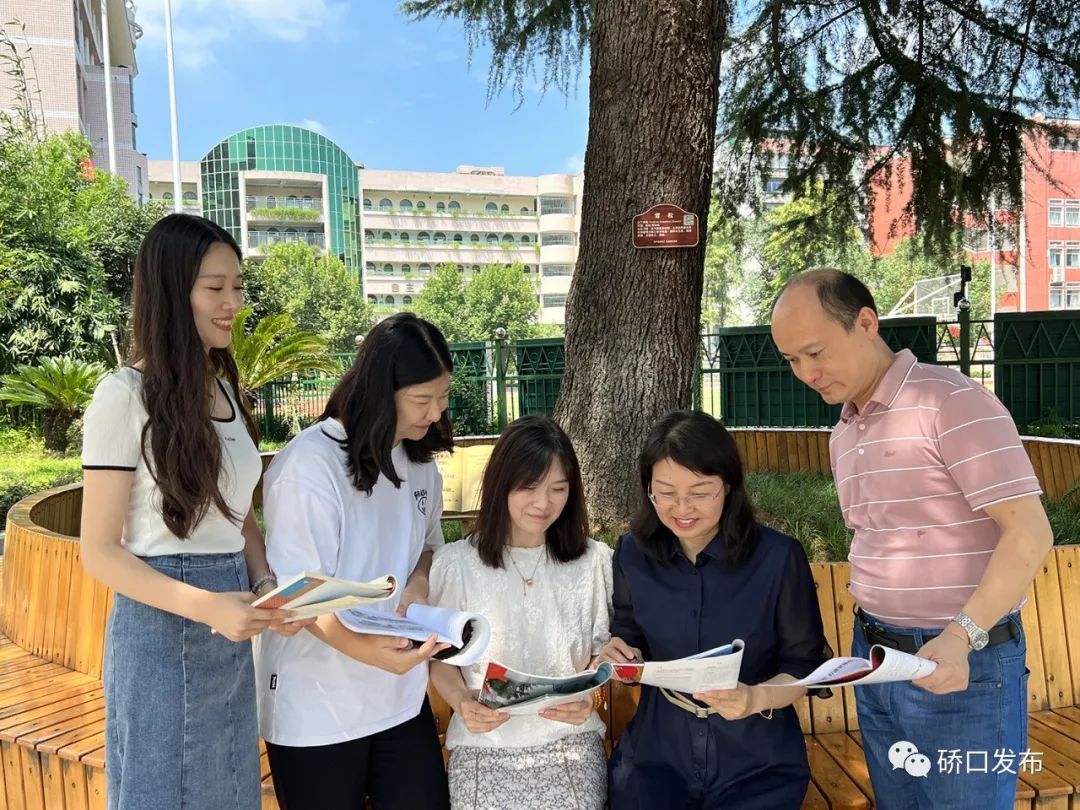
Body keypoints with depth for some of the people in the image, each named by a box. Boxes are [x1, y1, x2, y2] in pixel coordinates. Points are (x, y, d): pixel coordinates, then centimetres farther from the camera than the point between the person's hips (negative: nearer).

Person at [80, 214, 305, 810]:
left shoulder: (225, 390, 8)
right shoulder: (125, 395, -13)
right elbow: (99, 550, -13)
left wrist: (265, 584, -5)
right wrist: (208, 607, -25)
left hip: (229, 634, 7)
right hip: (162, 628, -6)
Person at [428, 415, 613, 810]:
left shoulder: (593, 561, 0)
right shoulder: (455, 563, -4)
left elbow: (604, 652, 7)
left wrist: (588, 698, -12)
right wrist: (462, 702, -14)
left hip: (570, 741, 1)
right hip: (485, 743, 0)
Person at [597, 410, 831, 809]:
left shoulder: (779, 556, -12)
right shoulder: (632, 554, -5)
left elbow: (806, 664, -5)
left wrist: (757, 698, -22)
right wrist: (620, 657, -14)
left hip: (758, 762, -1)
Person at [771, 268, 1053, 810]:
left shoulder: (951, 401, -15)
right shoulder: (843, 435, 10)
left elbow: (1029, 534, -19)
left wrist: (962, 636, -28)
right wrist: (870, 637, 8)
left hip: (963, 662, -7)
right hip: (873, 659, 7)